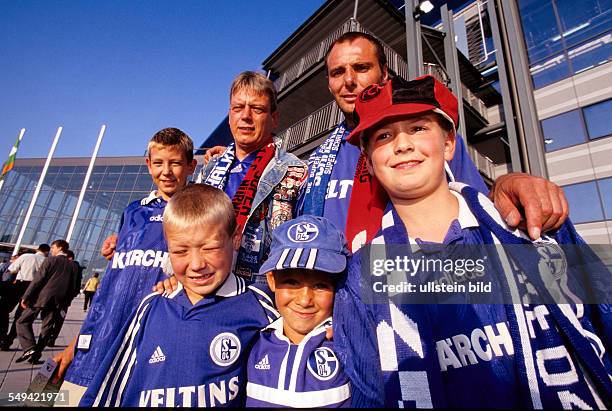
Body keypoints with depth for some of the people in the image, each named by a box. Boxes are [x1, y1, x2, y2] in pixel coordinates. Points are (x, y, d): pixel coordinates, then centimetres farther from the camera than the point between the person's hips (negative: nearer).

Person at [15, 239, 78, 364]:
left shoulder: (50, 260, -4)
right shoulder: (73, 266, 9)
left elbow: (38, 279, -10)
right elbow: (71, 287, 9)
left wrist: (26, 297, -7)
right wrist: (65, 304, 15)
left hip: (41, 297, -4)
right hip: (57, 301, 4)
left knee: (23, 322, 8)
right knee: (47, 328, 12)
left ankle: (29, 348, -8)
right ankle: (36, 353, 12)